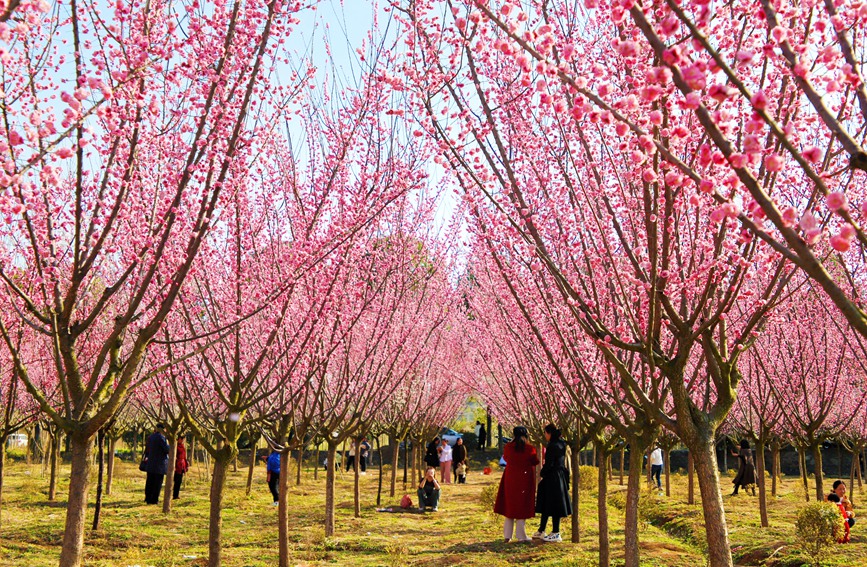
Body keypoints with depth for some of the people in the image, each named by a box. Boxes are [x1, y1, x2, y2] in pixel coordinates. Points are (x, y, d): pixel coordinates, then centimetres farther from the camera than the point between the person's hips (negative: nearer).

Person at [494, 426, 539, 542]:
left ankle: (507, 535, 14)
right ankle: (521, 535, 4)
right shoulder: (529, 448, -13)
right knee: (522, 506, 4)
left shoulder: (508, 447, -5)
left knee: (509, 506, 12)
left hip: (510, 479, 3)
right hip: (525, 479, -3)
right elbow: (535, 462, 0)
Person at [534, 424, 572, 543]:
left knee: (552, 505, -1)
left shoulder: (552, 446, -19)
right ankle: (541, 531, 22)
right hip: (560, 478, 9)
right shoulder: (561, 445, 8)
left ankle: (556, 533, 5)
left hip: (553, 478, -9)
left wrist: (542, 473, -3)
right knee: (546, 505, 15)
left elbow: (549, 464, -19)